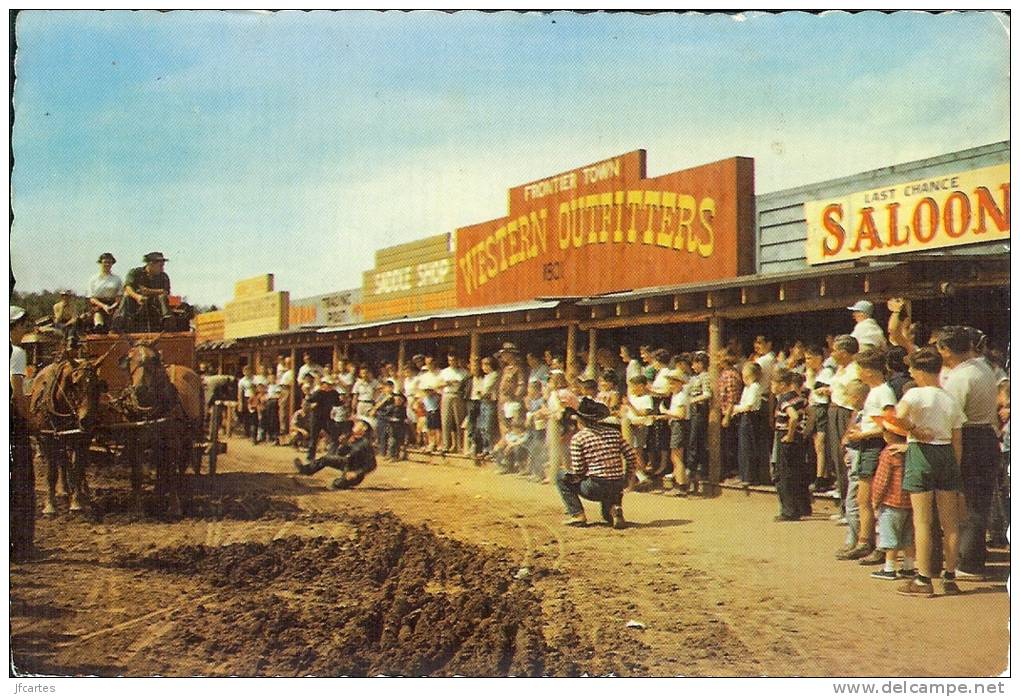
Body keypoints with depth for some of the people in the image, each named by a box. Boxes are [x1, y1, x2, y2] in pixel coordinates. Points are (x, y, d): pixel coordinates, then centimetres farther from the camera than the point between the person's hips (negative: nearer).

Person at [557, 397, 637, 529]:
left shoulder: (578, 438, -5)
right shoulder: (614, 433, 8)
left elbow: (578, 471, -8)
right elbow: (632, 458, 5)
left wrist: (568, 470, 15)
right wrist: (624, 480, 18)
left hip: (595, 489, -5)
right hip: (617, 489, 5)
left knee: (561, 477, 17)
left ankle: (577, 514, 6)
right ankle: (614, 507, 3)